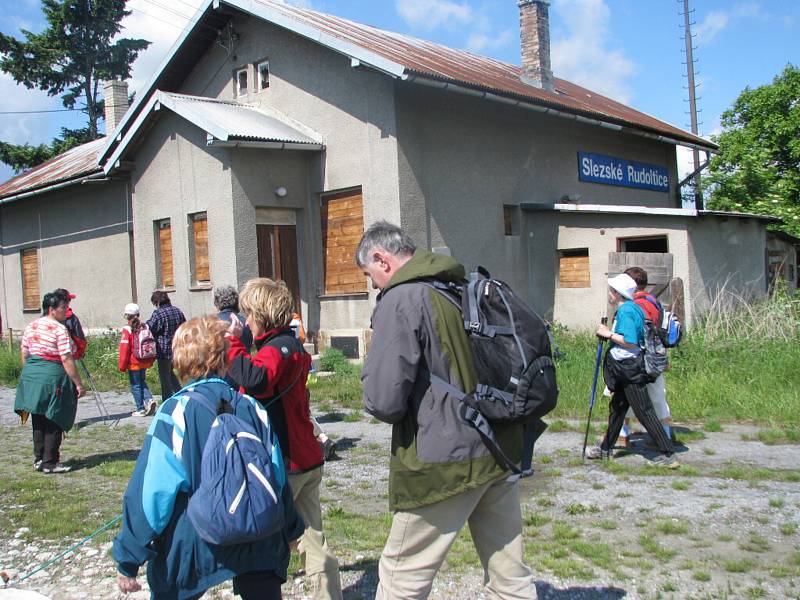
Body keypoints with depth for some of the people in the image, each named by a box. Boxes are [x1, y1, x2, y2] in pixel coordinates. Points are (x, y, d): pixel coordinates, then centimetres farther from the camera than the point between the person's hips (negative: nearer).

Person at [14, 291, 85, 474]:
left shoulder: (30, 327, 10)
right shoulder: (59, 330, -13)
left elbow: (24, 355, 15)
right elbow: (67, 360, -16)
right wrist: (78, 383, -12)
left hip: (30, 376, 8)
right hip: (53, 377, -8)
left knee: (38, 420, 16)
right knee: (53, 422, 2)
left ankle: (39, 459, 24)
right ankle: (50, 463, 6)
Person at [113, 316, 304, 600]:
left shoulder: (174, 412, -13)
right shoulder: (253, 408, -3)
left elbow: (149, 489, -12)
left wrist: (128, 560, -4)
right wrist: (290, 531, 20)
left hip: (192, 547, -2)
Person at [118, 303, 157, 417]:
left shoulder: (127, 330, -14)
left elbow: (124, 349, -14)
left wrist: (122, 366, -5)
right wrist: (151, 361, 18)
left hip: (133, 363, -5)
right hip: (145, 362, 5)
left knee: (135, 385, 6)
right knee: (142, 382, 22)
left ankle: (140, 409, 8)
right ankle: (149, 400, 1)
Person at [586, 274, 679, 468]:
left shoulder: (626, 311, -18)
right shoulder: (632, 308, 12)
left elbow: (631, 342, -25)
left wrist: (609, 334, -16)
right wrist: (610, 333, 12)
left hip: (631, 369, -11)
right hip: (625, 369, 11)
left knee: (644, 411, -7)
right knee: (616, 407, 18)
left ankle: (668, 455, -4)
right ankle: (606, 448, 30)